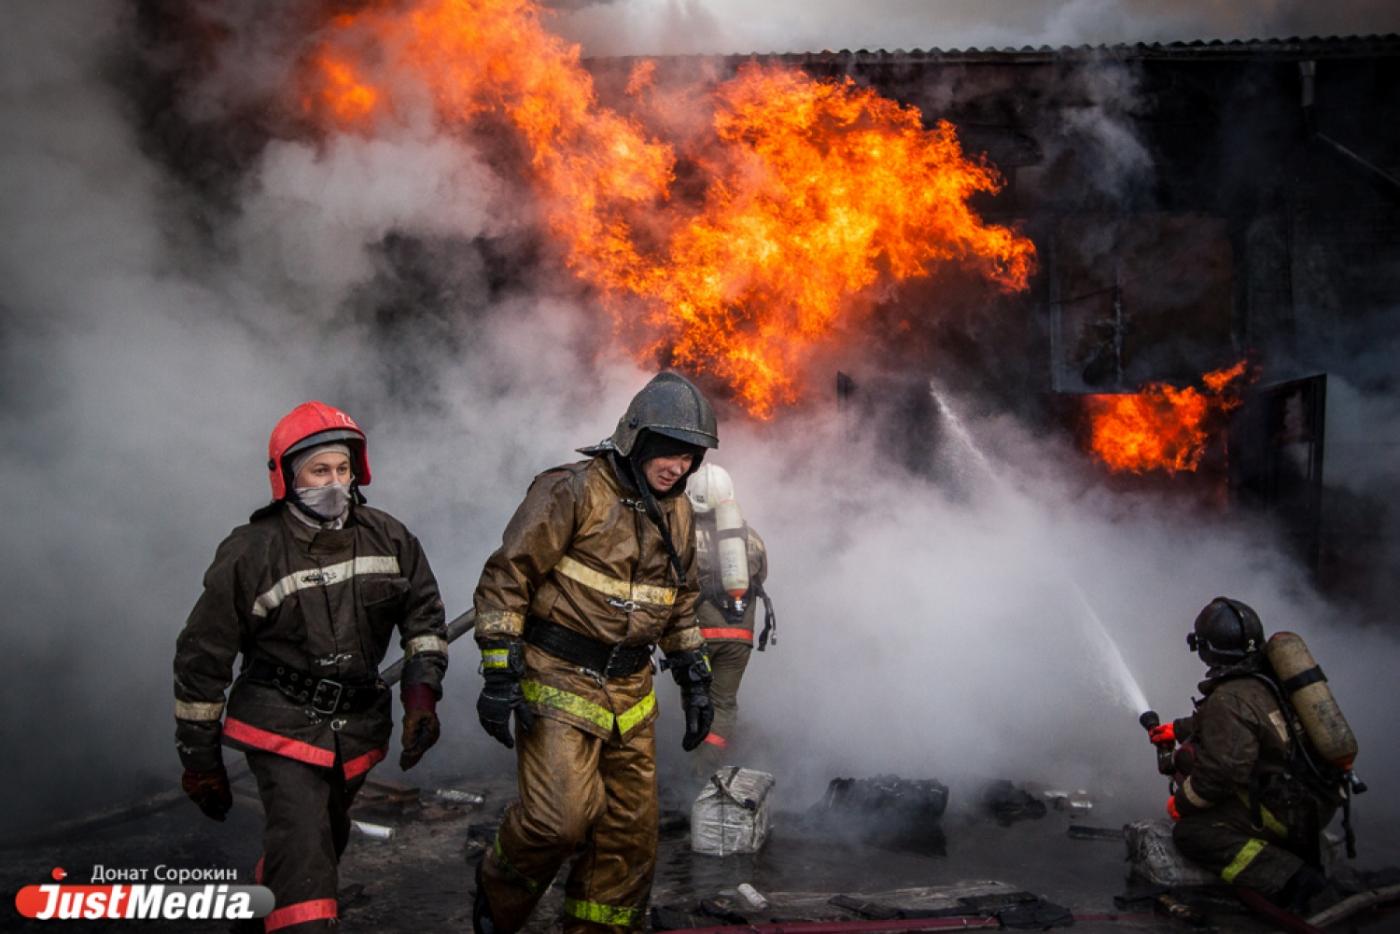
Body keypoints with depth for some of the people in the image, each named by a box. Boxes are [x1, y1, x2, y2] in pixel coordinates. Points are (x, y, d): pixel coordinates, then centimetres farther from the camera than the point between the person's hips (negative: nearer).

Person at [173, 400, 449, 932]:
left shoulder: (388, 539, -2)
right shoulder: (249, 553, -13)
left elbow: (424, 615, 9)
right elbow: (203, 659, -6)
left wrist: (421, 696, -4)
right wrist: (200, 760, -2)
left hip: (358, 725, 5)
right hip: (283, 725, -5)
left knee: (324, 839, 20)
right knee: (302, 848, -19)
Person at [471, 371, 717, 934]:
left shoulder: (676, 513, 11)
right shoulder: (574, 492, -12)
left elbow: (681, 606, 23)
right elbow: (506, 577, -13)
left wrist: (695, 682, 18)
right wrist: (500, 674, -18)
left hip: (629, 695, 7)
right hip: (558, 681, -7)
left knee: (630, 832, 8)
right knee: (561, 817, -18)